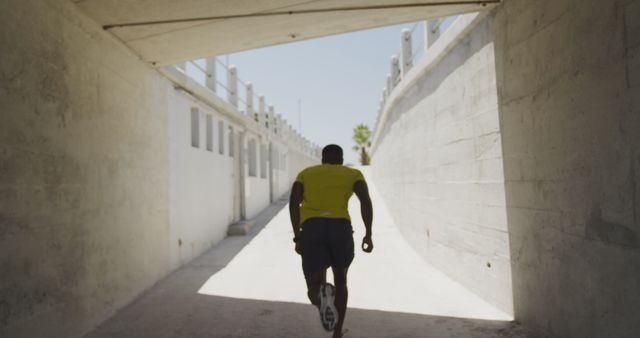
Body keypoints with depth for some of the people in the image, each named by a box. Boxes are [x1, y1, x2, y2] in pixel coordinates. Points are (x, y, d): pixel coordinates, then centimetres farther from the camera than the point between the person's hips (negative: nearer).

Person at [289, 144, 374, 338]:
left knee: (314, 289, 5)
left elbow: (294, 201, 5)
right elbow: (365, 199, -1)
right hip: (341, 228, 0)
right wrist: (368, 234, -4)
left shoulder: (306, 173, 23)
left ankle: (323, 298, -32)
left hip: (311, 229, 0)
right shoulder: (353, 173, 19)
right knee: (340, 280, 26)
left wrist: (297, 236, 7)